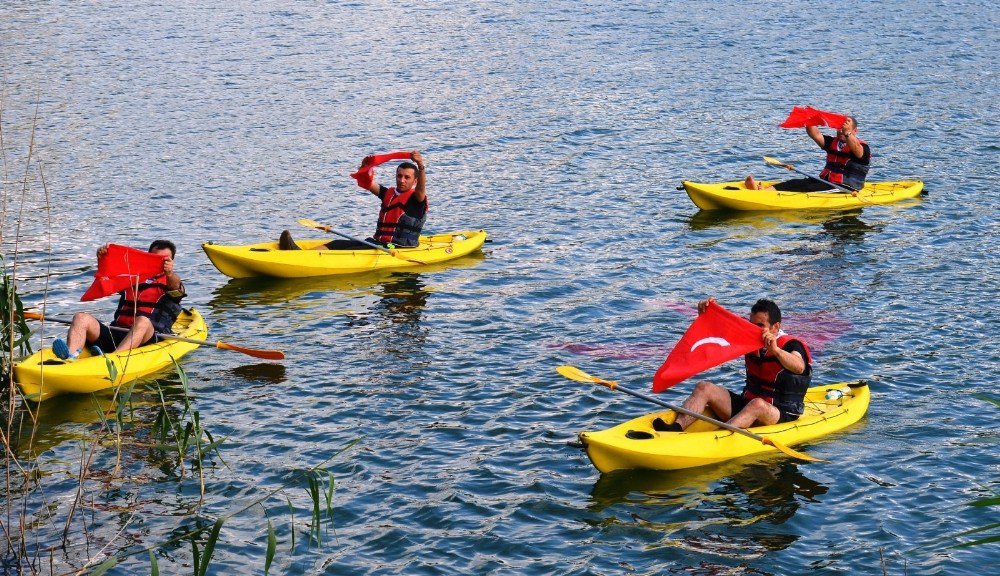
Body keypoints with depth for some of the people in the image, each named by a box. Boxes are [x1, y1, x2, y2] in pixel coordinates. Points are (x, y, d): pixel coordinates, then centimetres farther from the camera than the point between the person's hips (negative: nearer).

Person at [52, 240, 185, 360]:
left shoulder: (170, 281, 16)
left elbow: (176, 287, -9)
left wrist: (170, 273, -34)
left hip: (148, 338, -4)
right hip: (116, 333, 4)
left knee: (143, 321, -37)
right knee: (81, 317, -16)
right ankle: (70, 356, -46)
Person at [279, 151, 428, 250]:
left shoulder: (416, 199, -2)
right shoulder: (388, 194, 19)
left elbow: (421, 187, -24)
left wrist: (420, 166, -42)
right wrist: (365, 167, -13)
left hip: (398, 250, -8)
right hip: (377, 242, 8)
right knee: (337, 245, -13)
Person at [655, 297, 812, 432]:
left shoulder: (791, 345, -12)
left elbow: (799, 367, -35)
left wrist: (775, 350, -50)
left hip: (780, 414, -7)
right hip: (746, 403, 7)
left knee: (757, 405, -40)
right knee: (703, 388, -8)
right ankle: (677, 427, -33)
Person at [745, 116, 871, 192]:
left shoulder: (862, 146, -3)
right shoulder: (833, 142, 19)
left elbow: (856, 149, -28)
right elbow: (815, 135, 4)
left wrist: (847, 133, -44)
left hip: (844, 188, -8)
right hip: (825, 182, 8)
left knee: (808, 189, -27)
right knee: (797, 183, -16)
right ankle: (762, 189, -37)